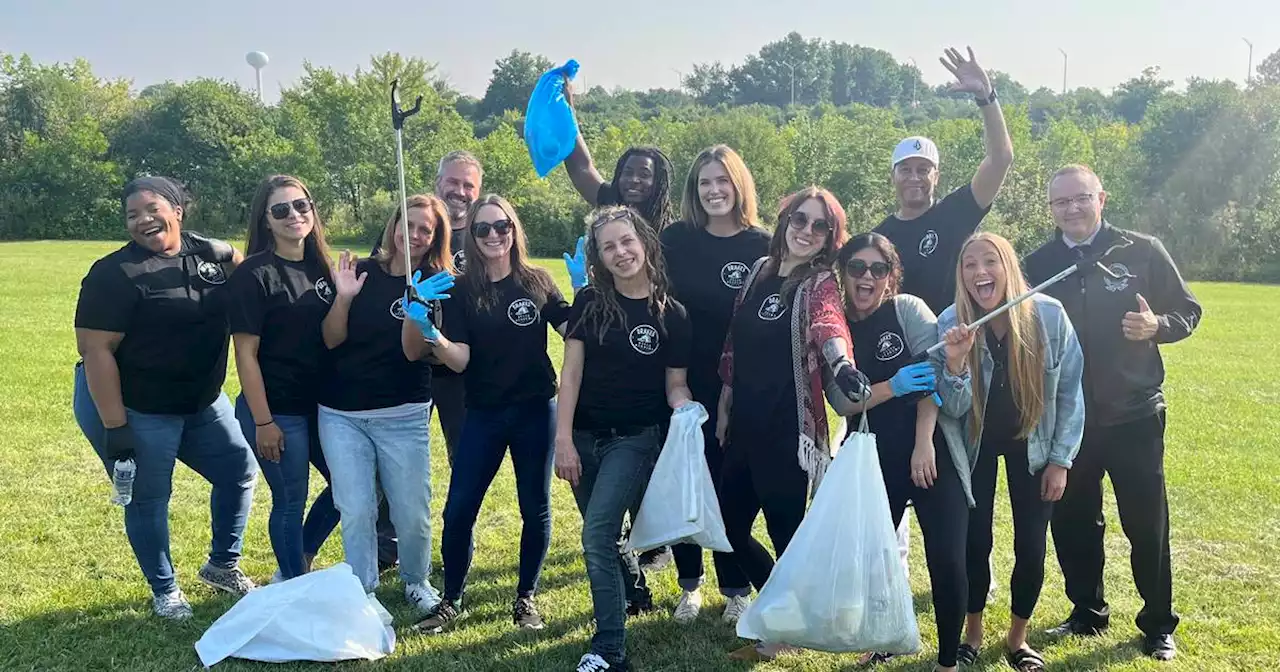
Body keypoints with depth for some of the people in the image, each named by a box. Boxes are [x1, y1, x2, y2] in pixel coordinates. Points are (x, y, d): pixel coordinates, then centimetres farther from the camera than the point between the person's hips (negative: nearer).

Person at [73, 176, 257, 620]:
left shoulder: (212, 254, 0)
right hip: (133, 409, -6)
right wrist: (115, 427, -23)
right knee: (148, 502, 7)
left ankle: (222, 565, 35)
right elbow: (96, 351, -20)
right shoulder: (115, 274, -18)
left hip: (202, 402, 6)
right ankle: (165, 592, 28)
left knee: (240, 472, 14)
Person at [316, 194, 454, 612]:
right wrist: (343, 298, -17)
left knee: (412, 512, 2)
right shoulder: (360, 273, 2)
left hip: (403, 416, -1)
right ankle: (363, 594, 16)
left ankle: (416, 582, 28)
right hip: (341, 415, 1)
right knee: (355, 511, -1)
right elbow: (331, 340, 0)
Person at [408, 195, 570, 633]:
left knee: (535, 509, 8)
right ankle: (452, 599, 17)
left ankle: (525, 598, 25)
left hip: (536, 410, 0)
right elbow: (459, 360, -8)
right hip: (484, 414, 0)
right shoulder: (462, 291, -2)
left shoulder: (537, 281, 0)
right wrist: (433, 337, -26)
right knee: (458, 509, -1)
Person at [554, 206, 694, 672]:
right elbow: (571, 371, -3)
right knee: (602, 537, 15)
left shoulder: (671, 314, -5)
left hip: (635, 439, -3)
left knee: (597, 536, -16)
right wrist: (563, 437, -9)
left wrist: (684, 408, -22)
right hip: (584, 436, 3)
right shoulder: (589, 302, 0)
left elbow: (675, 384, 1)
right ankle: (631, 587, 46)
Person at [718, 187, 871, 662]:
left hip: (789, 431, -7)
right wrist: (725, 408, 16)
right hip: (745, 426, 7)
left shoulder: (820, 283, -9)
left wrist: (843, 366, -53)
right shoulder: (759, 270, 9)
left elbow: (829, 325, -33)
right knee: (730, 523, 15)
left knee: (787, 533, 3)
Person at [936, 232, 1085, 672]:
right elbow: (954, 408, -20)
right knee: (975, 541, 0)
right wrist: (955, 361, -39)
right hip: (975, 444, 0)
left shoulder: (1049, 315, -21)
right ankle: (973, 630, 26)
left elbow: (1068, 392, -8)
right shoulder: (951, 323, -20)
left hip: (1031, 442, 0)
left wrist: (1060, 459, -7)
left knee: (1031, 547, 1)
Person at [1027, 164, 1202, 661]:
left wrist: (1157, 325, -18)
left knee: (1147, 524, 4)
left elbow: (1188, 311, 3)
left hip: (1134, 415, -2)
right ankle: (1087, 612, 30)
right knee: (1072, 522, 11)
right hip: (1064, 419, 2)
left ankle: (1159, 625, 21)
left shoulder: (1142, 252, -3)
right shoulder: (1038, 265, 3)